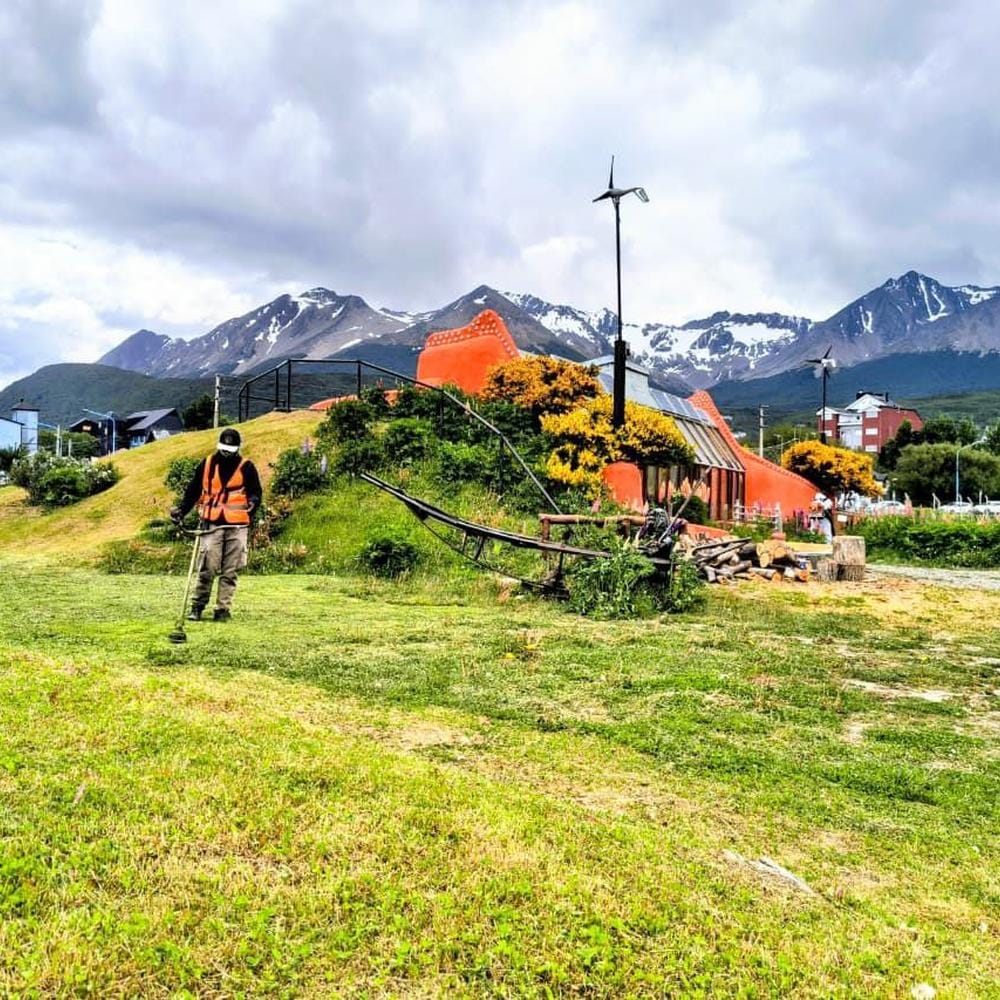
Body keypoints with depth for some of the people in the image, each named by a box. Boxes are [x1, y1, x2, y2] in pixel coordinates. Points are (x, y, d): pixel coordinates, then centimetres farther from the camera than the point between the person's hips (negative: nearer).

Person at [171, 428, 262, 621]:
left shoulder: (246, 467, 4)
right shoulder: (207, 464, 9)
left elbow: (255, 491, 5)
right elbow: (193, 490, 13)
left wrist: (253, 501, -17)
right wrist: (181, 510, 3)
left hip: (237, 526, 0)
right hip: (211, 524, 0)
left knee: (230, 572, 3)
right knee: (207, 568, -5)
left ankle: (223, 609, 9)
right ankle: (197, 607, 7)